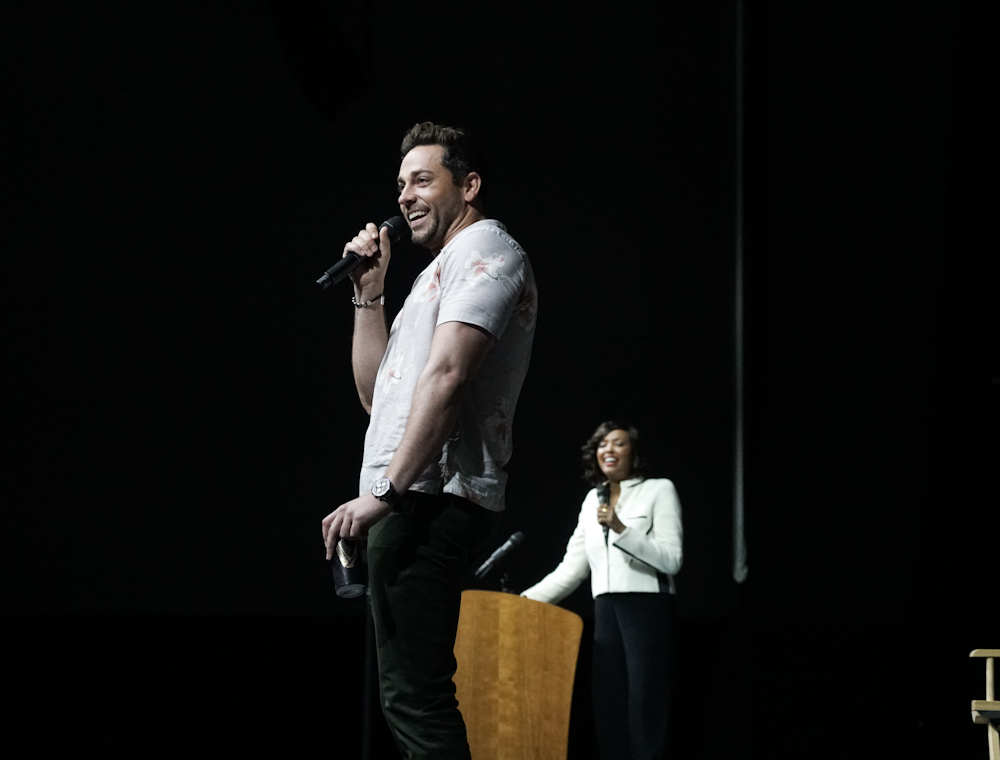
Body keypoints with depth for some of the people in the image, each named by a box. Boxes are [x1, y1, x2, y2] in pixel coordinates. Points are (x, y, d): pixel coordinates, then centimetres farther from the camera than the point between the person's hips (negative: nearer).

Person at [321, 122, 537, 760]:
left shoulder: (485, 248, -3)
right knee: (411, 691, 11)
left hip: (430, 498, -11)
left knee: (414, 693, -16)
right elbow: (377, 392, 26)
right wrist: (370, 293, 16)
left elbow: (446, 376, -18)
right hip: (415, 504, 11)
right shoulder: (439, 271, 28)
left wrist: (385, 492, -24)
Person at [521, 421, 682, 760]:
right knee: (608, 708, 2)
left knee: (644, 710, -9)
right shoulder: (593, 500, 17)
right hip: (605, 613, 6)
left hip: (647, 608, -6)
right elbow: (571, 569, 15)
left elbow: (671, 560, -9)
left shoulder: (659, 490, 2)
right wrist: (526, 600, 5)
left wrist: (620, 528, -16)